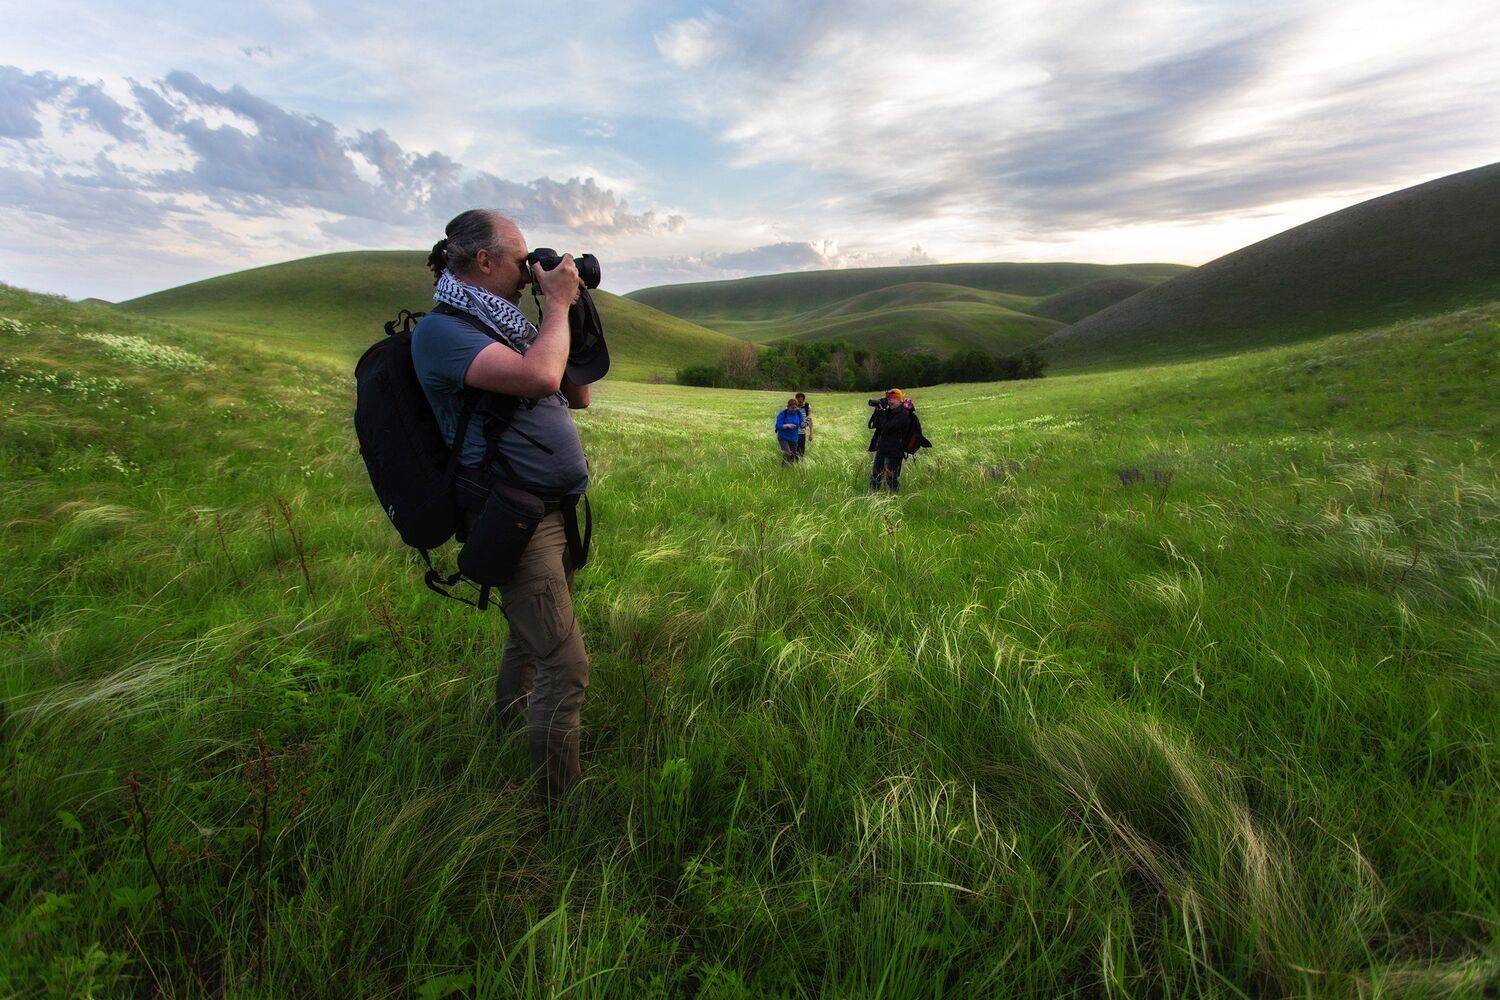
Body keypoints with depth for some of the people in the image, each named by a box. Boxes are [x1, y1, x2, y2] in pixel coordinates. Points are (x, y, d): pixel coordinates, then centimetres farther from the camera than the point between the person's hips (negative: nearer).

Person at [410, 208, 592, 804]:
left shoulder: (501, 324, 16)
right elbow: (539, 377, -29)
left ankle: (508, 722, 47)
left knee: (531, 637, 25)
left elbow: (576, 396, 18)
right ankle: (559, 800, 4)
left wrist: (572, 318, 9)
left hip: (554, 510, 9)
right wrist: (558, 304, -13)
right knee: (565, 666, -10)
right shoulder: (442, 330, -12)